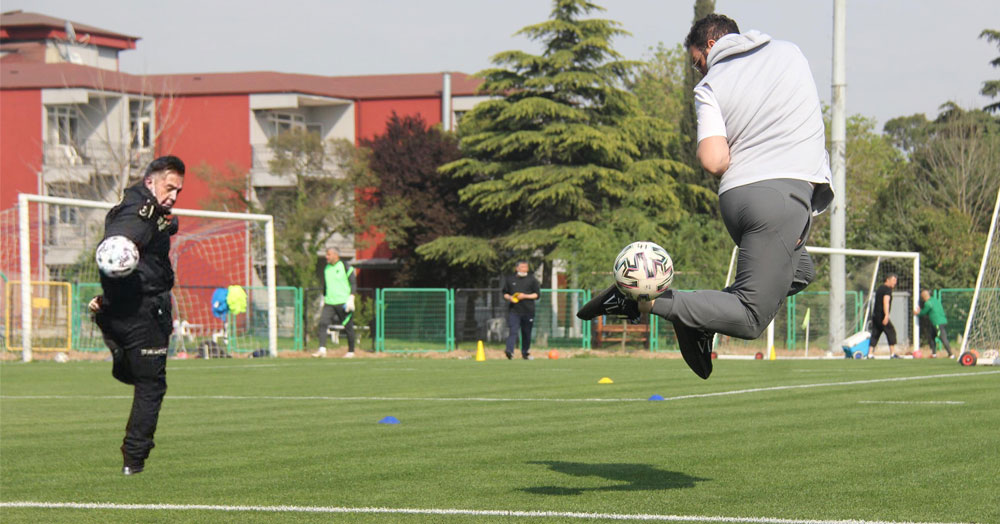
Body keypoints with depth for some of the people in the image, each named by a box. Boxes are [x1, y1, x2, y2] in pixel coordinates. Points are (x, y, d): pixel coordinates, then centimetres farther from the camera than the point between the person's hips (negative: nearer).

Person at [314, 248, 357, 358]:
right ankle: (322, 349, -21)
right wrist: (323, 299, 23)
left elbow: (353, 284, -5)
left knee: (348, 327, 2)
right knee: (323, 323, -14)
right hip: (329, 303, 5)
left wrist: (351, 299, -14)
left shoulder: (345, 267, -4)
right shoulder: (326, 269, 15)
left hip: (343, 303, -5)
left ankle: (351, 351, 16)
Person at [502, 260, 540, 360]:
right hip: (514, 310, 0)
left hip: (528, 310, 1)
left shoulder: (532, 279, 5)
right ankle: (509, 350, -27)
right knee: (513, 331, -15)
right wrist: (509, 298, -6)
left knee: (527, 333, 7)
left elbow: (537, 295, 3)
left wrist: (525, 296, -11)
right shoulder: (510, 279, 9)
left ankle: (525, 353, 21)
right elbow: (504, 293, 15)